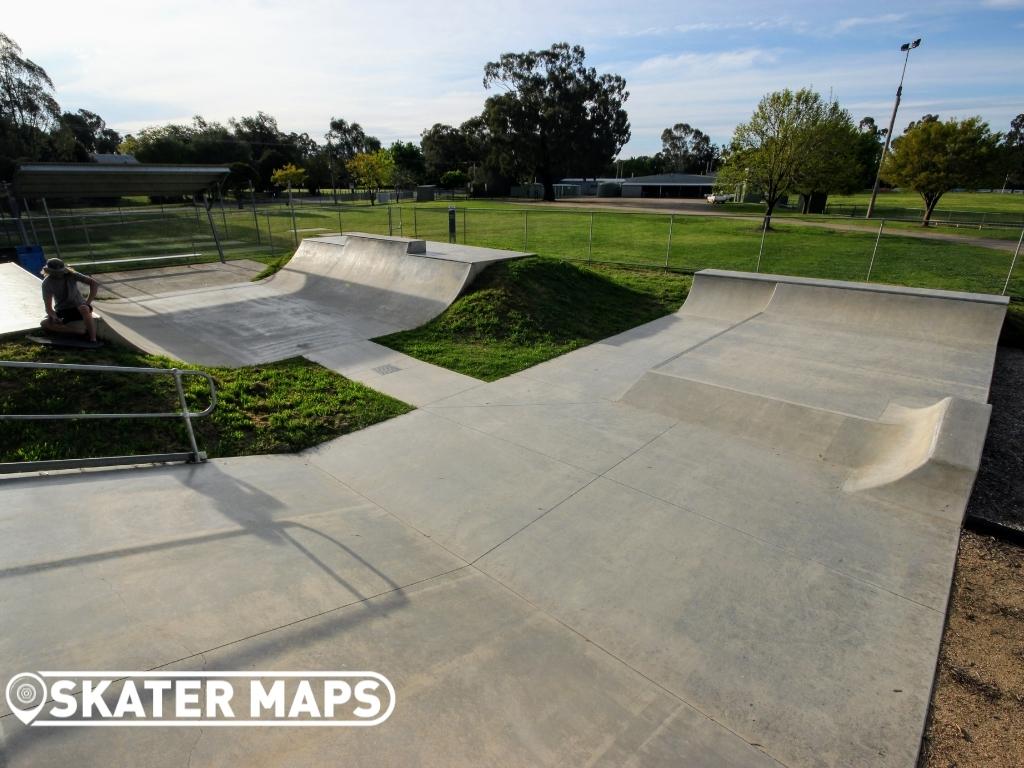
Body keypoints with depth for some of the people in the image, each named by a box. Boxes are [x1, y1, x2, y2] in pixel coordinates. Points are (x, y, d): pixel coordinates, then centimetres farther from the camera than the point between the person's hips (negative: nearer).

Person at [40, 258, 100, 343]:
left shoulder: (71, 275, -12)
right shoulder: (47, 283, -10)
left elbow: (95, 283, -22)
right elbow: (48, 307, -11)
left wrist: (88, 303, -27)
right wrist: (54, 316, -34)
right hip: (62, 312, 3)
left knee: (84, 309, -40)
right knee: (44, 324, -26)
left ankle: (93, 339, -37)